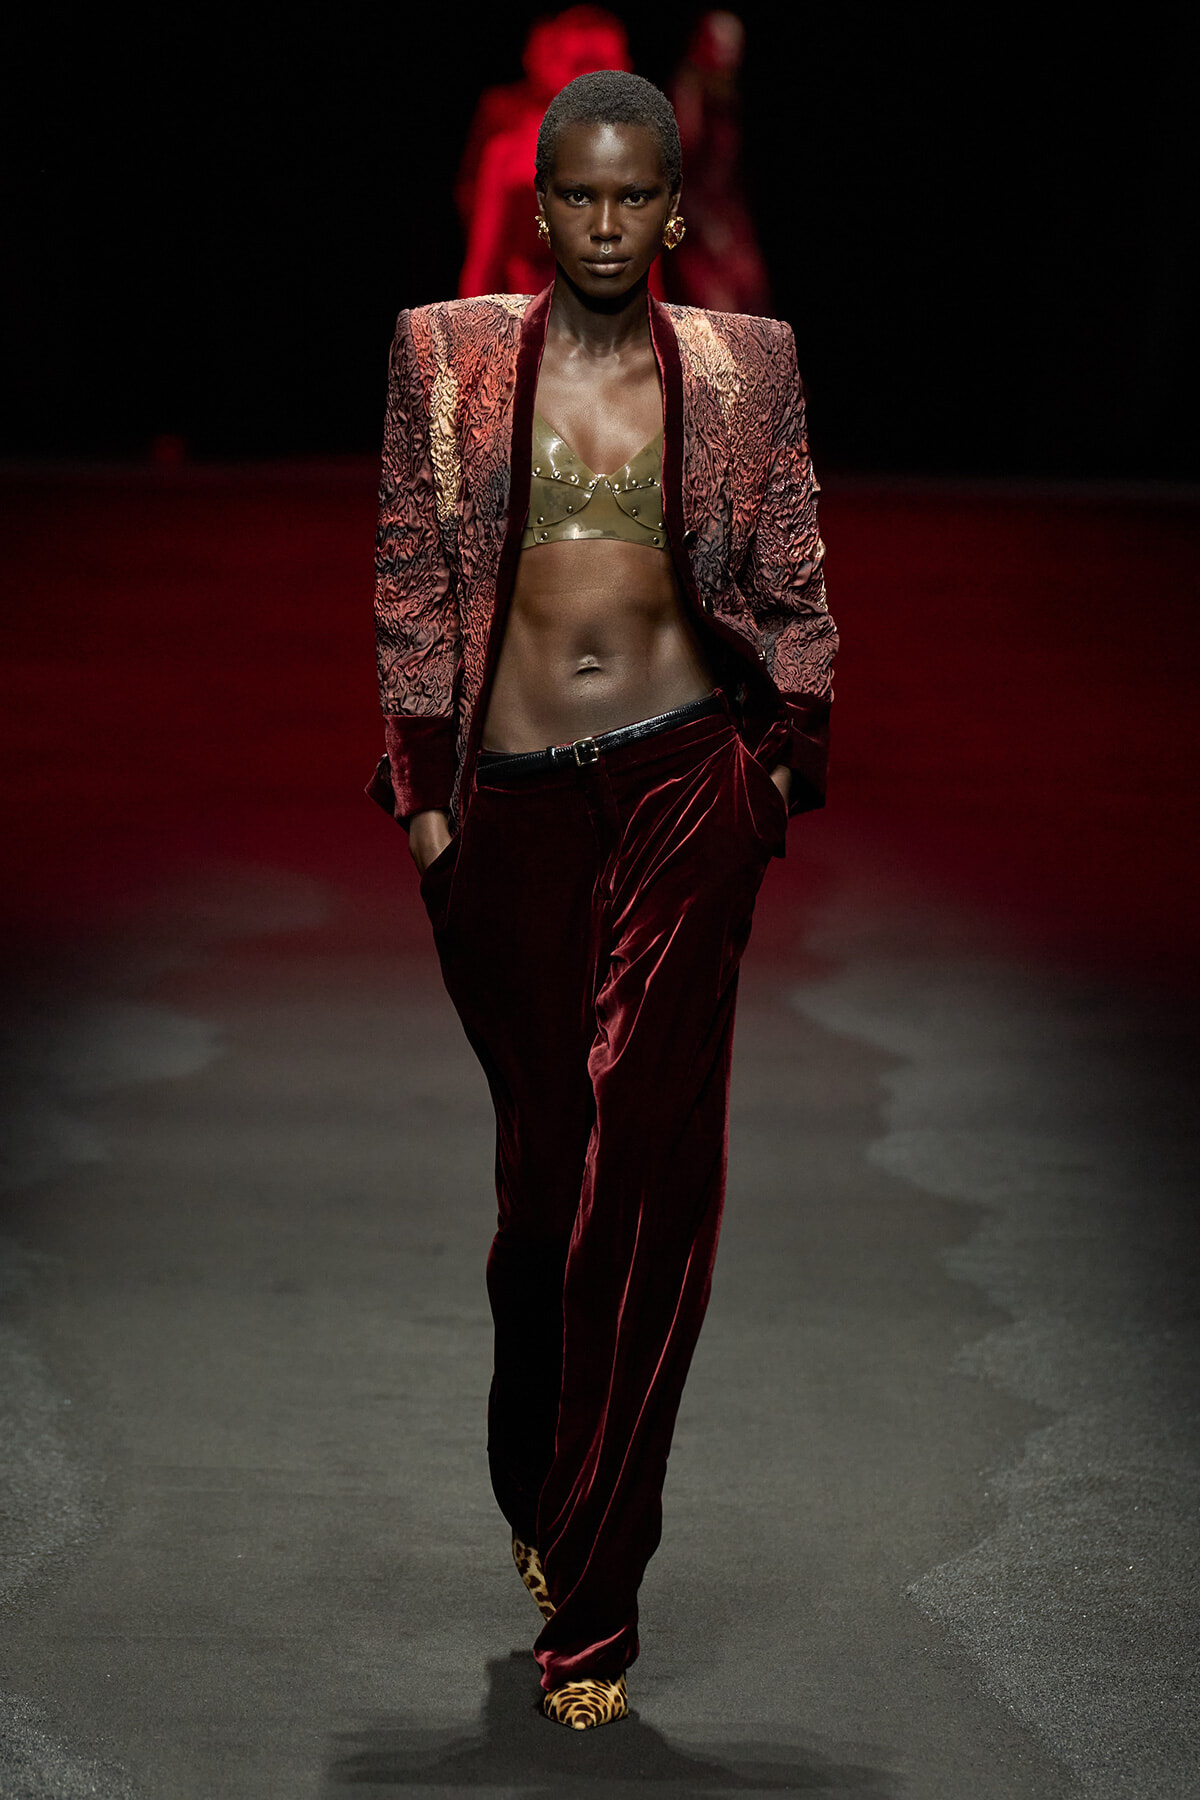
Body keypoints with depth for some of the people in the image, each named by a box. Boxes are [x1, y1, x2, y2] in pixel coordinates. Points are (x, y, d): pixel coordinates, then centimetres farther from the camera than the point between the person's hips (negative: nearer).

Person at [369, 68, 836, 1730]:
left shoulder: (744, 366, 7)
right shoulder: (446, 357, 6)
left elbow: (795, 589, 10)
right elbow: (410, 585, 7)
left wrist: (783, 766, 2)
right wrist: (425, 793, 2)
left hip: (682, 781, -1)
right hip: (509, 796, 1)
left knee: (645, 1163, -7)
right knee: (546, 1153, 3)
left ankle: (589, 1591, -2)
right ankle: (545, 1485, 29)